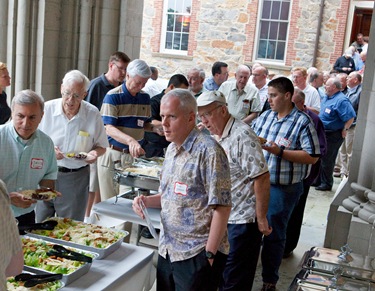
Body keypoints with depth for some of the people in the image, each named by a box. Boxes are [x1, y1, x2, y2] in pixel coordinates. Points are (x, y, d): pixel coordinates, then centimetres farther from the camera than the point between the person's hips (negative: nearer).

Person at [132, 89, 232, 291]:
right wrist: (147, 200, 0)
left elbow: (221, 206, -18)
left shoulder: (208, 151, -16)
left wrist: (209, 254, -17)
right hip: (167, 250, 8)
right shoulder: (172, 149, 9)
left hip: (197, 255, -7)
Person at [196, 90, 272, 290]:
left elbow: (261, 177, -20)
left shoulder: (242, 136, -19)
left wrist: (261, 219, -18)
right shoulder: (216, 136, 8)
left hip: (242, 221, -8)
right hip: (222, 218, 8)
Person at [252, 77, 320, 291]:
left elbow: (312, 157, -16)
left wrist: (280, 152, -23)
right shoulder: (265, 117, 6)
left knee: (274, 234, 5)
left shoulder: (303, 122, -13)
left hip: (283, 188, -6)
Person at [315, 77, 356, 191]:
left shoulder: (341, 100, -21)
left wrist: (344, 130, -19)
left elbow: (350, 117, -25)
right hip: (323, 133, 9)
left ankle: (326, 184, 14)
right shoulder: (326, 97, 9)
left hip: (333, 135, -9)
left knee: (327, 160, 0)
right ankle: (318, 180, 31)